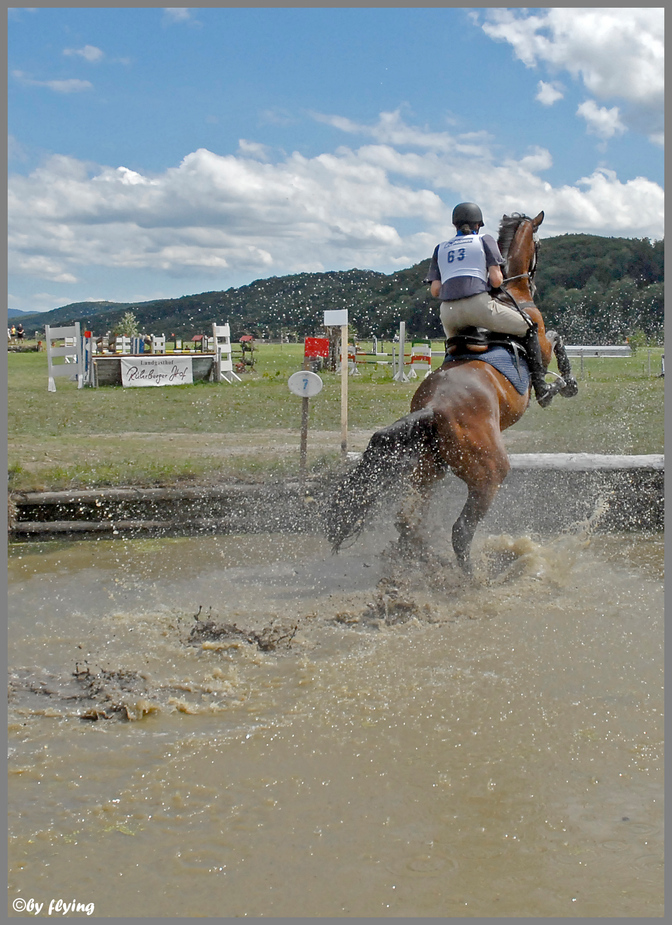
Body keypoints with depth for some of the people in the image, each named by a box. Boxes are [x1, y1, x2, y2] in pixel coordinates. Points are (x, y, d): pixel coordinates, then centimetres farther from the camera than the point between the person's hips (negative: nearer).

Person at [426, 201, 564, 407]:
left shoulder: (440, 248, 21)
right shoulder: (485, 240, 11)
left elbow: (435, 290, 11)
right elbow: (496, 280, 0)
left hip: (448, 313, 4)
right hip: (478, 304, -4)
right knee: (529, 328, 14)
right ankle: (540, 388, 8)